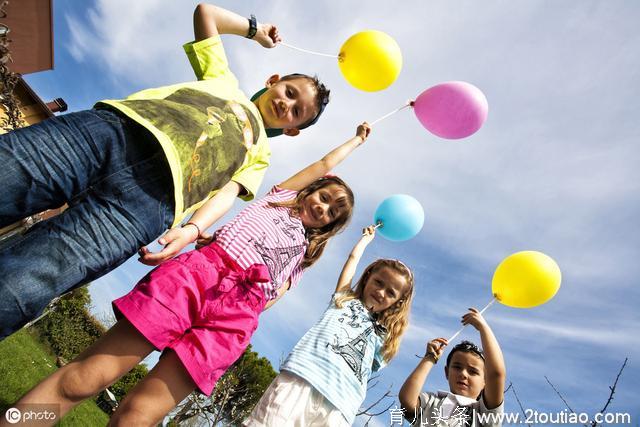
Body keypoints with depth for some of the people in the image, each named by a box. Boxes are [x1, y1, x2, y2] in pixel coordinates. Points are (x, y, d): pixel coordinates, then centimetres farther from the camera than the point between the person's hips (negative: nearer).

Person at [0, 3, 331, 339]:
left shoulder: (259, 152, 26)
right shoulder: (225, 80, 34)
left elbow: (228, 192, 7)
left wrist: (192, 229, -11)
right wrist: (255, 29, 47)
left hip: (152, 194, -3)